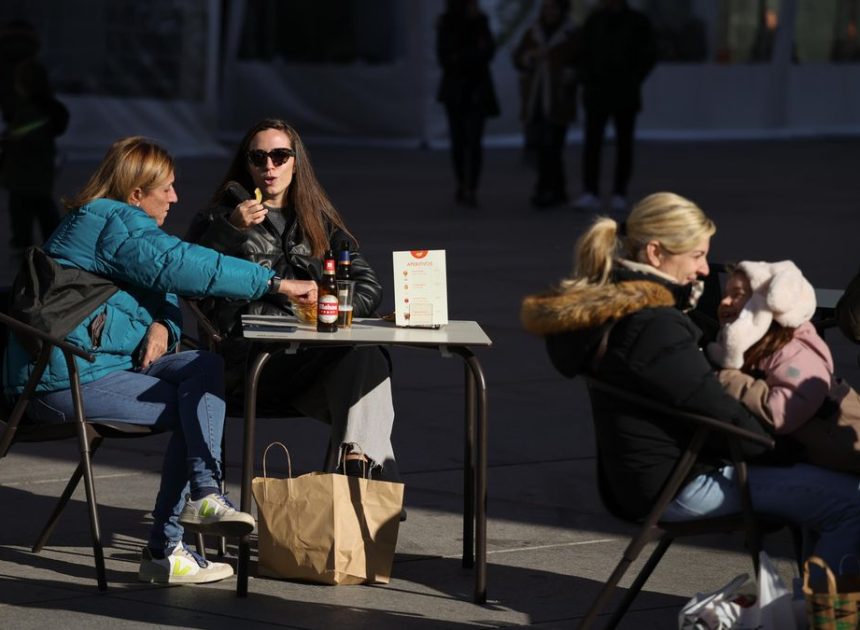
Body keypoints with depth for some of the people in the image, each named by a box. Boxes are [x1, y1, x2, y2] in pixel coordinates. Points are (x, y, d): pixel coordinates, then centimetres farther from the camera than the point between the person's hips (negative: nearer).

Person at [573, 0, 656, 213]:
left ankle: (619, 195, 10)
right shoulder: (594, 21, 6)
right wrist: (586, 82, 0)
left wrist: (633, 82, -5)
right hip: (597, 92, 1)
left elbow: (649, 54, 1)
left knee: (624, 144, 3)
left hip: (625, 95, -1)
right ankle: (590, 194, -13)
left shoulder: (637, 22, 0)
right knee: (592, 141, -10)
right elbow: (584, 53, 11)